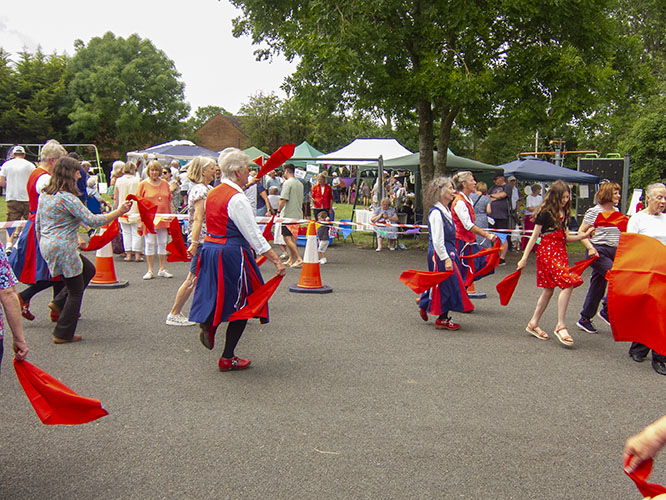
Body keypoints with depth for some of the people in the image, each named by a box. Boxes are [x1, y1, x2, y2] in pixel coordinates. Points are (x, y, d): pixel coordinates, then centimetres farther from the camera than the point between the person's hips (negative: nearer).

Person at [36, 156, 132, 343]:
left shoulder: (45, 195, 7)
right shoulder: (67, 198, -21)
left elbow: (38, 224, 16)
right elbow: (92, 220, -22)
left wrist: (43, 244, 27)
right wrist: (119, 212, -16)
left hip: (47, 245, 9)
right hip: (62, 249, -9)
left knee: (88, 270, 25)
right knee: (76, 291, 6)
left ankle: (59, 303, 22)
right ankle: (63, 334, 15)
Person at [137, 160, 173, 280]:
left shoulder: (165, 184, 9)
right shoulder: (143, 184, 0)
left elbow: (169, 201, 13)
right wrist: (139, 221, -8)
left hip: (163, 219, 3)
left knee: (162, 244, 7)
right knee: (150, 244, 1)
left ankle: (162, 269, 16)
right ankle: (150, 271, 8)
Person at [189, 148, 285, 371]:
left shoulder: (213, 194, 9)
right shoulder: (237, 199, -17)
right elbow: (254, 235, -20)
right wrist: (276, 261, -18)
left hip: (210, 250, 8)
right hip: (232, 254, -8)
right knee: (242, 304, 5)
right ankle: (227, 358, 12)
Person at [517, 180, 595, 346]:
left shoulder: (563, 213, 14)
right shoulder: (545, 213, -9)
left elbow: (564, 237, 17)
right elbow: (535, 236, -8)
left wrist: (583, 236, 4)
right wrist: (524, 258, -8)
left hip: (560, 252, 9)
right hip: (547, 251, -9)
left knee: (549, 289, 11)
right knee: (569, 282, -20)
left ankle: (533, 324, 21)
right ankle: (561, 326, -17)